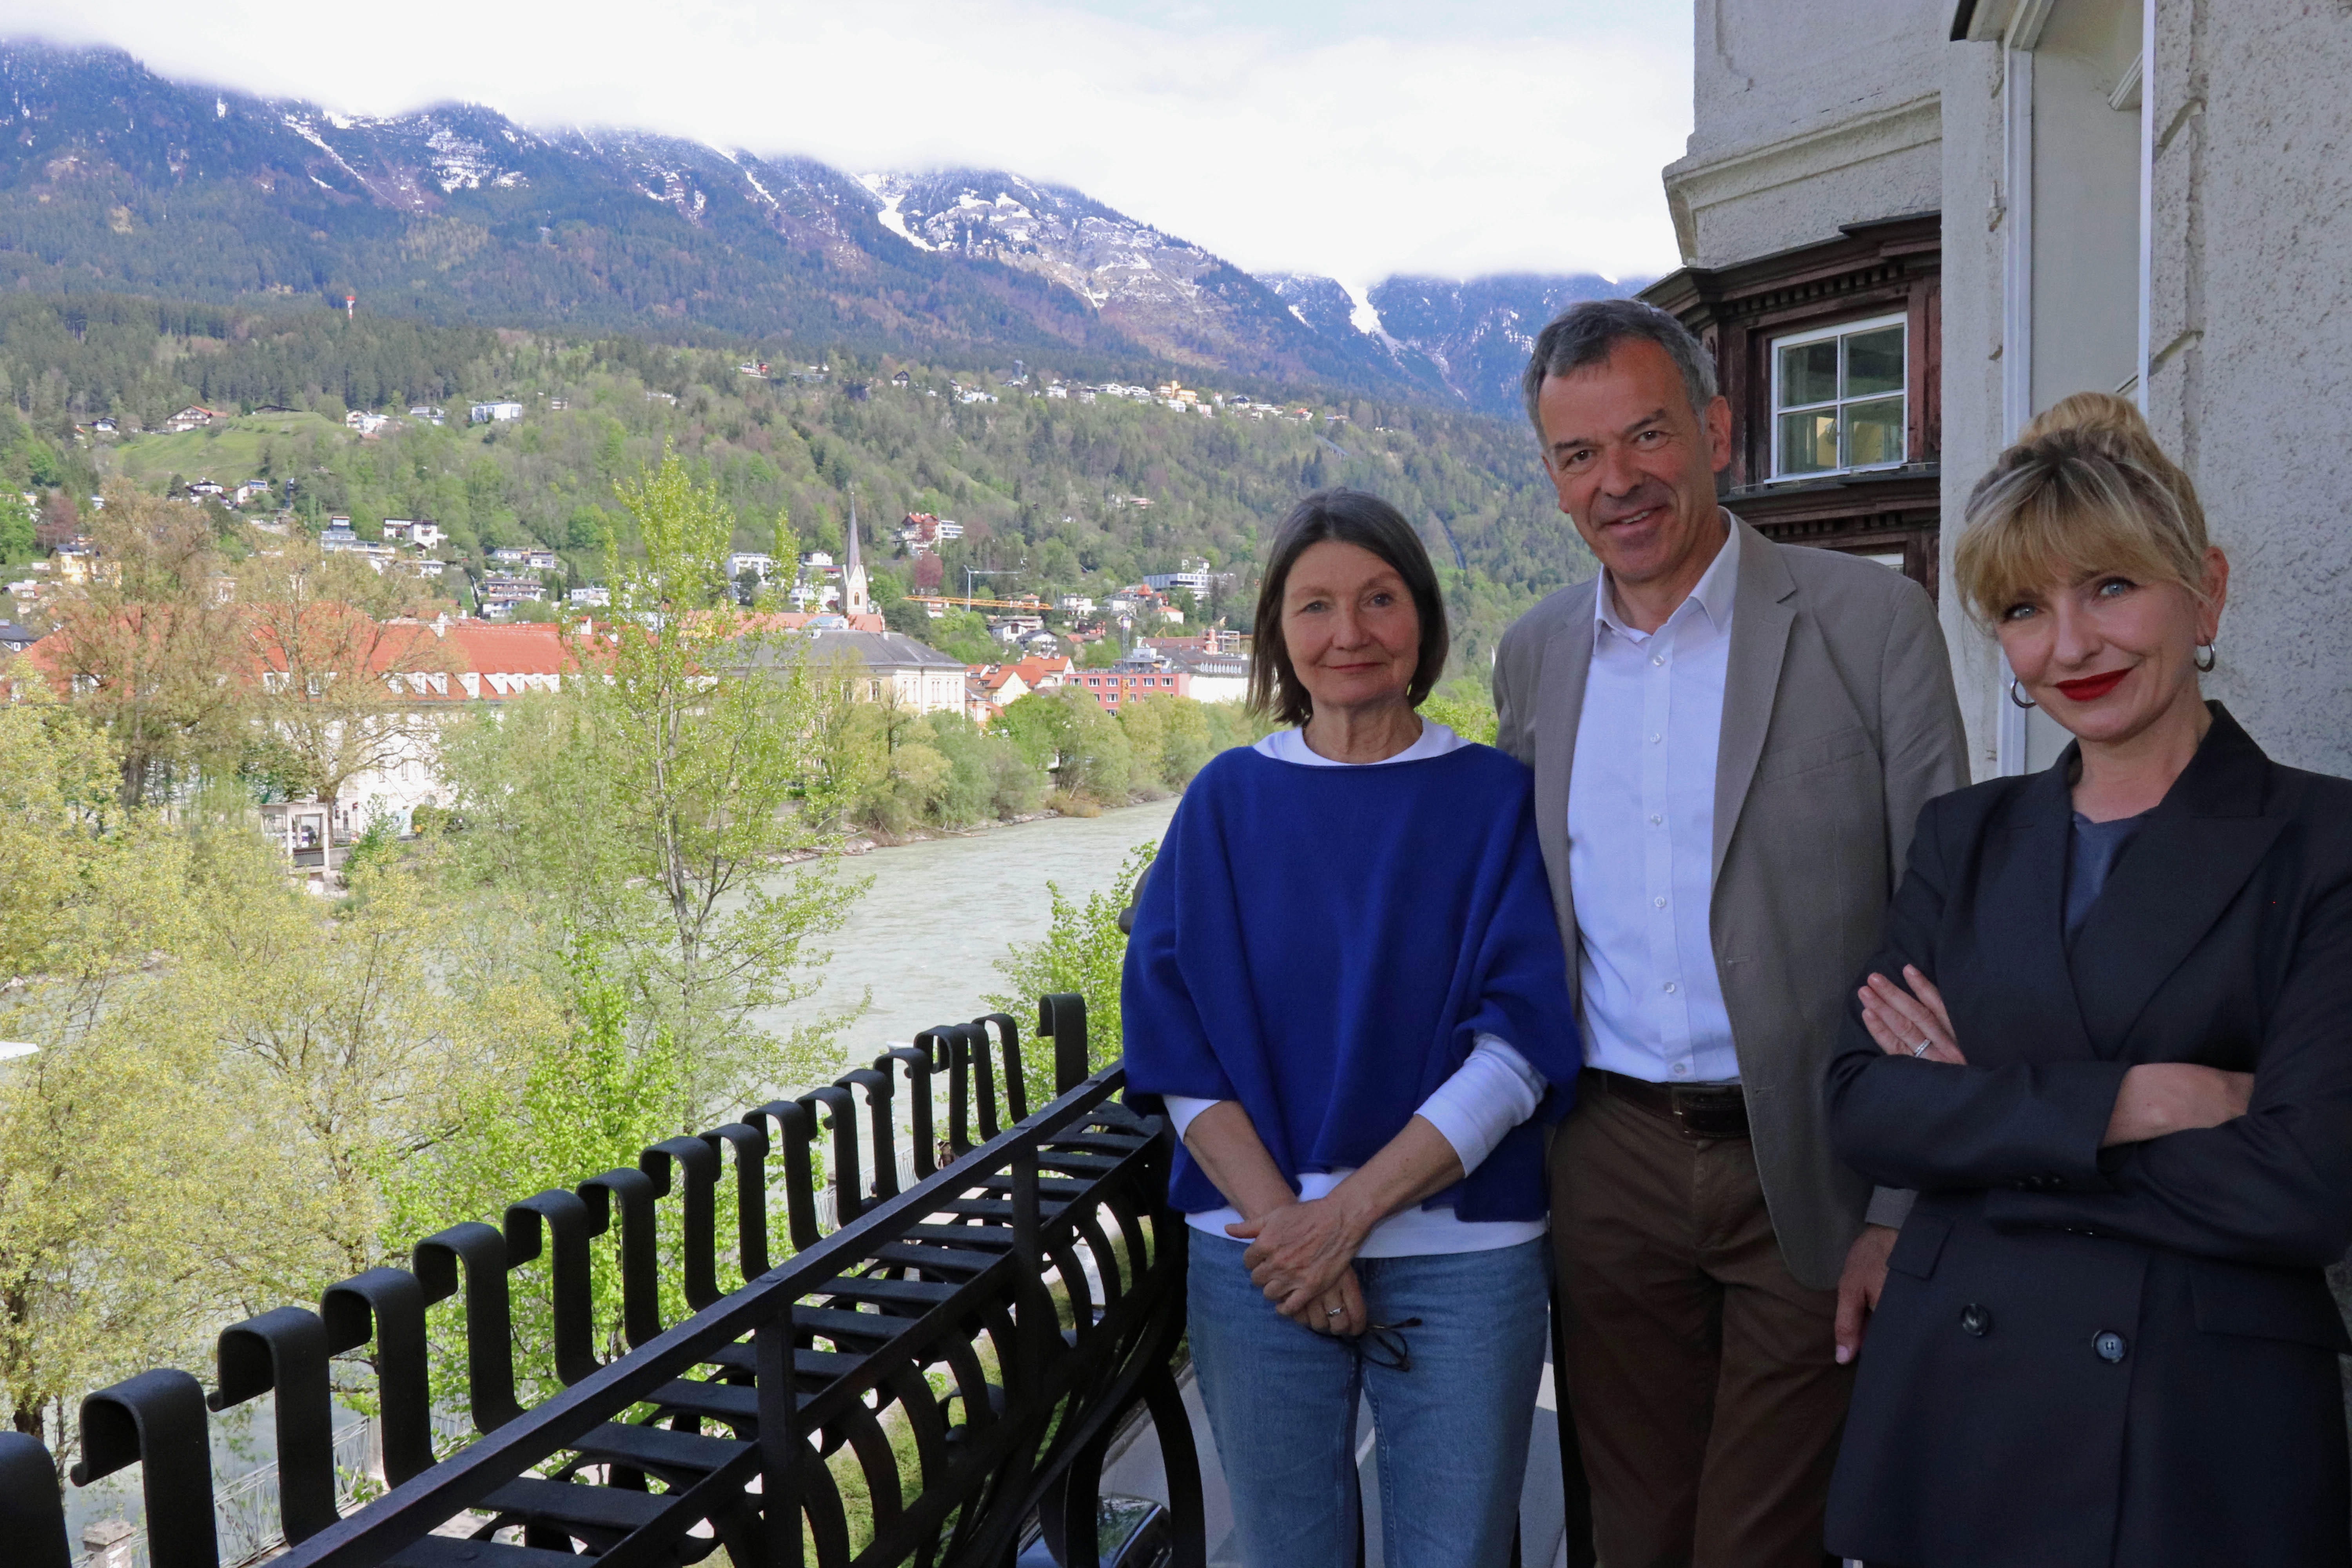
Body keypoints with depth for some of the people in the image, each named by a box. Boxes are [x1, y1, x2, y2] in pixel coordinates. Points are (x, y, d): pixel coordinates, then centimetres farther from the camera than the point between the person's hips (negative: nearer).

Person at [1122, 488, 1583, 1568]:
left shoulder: (1496, 799, 0)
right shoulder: (1229, 803, 3)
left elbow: (1520, 1045, -7)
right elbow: (1177, 1045, -1)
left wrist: (1349, 1211, -14)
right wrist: (1281, 1220, -12)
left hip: (1461, 1259, -1)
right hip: (1258, 1259, 1)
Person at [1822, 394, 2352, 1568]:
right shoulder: (1965, 837, 5)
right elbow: (1860, 1106, -5)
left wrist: (1987, 1120, -11)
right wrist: (2118, 1104, -17)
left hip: (2206, 1448, -3)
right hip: (1950, 1419, 4)